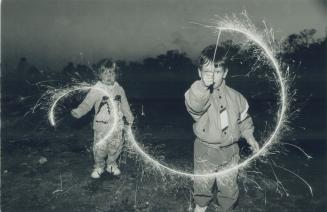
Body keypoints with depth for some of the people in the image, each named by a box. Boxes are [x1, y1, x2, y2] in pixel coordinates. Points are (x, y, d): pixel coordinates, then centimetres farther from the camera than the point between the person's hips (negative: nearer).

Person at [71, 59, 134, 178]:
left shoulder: (119, 89, 5)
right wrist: (78, 112, -34)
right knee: (100, 148, 1)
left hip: (117, 125, 4)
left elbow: (124, 105, 15)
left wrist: (129, 118, 21)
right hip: (101, 125, -3)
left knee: (116, 147, 12)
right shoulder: (96, 90, -9)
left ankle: (111, 164, 36)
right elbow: (87, 103, -16)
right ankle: (99, 166, 26)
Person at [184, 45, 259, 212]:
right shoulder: (196, 93, -18)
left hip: (229, 150, 2)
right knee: (202, 184, 18)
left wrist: (249, 136, 1)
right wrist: (203, 85, -58)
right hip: (205, 150, -2)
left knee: (229, 187, 16)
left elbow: (243, 119, 12)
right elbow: (194, 105, -43)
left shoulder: (235, 97, -4)